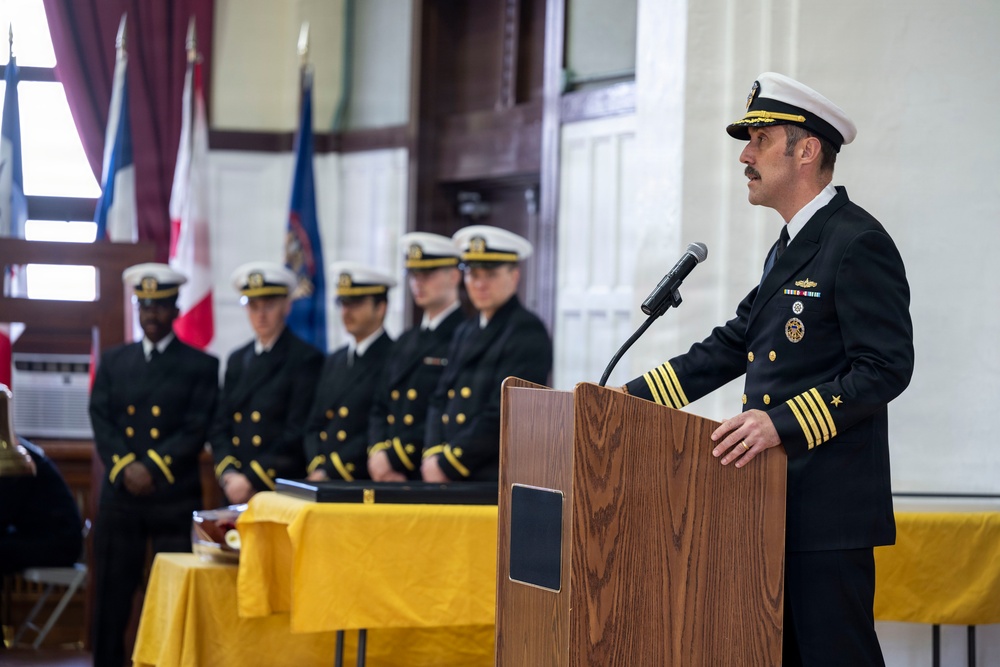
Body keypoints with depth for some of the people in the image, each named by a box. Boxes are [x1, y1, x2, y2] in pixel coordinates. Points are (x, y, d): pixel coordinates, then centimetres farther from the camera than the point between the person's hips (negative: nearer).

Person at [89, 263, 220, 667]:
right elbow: (101, 421, 5)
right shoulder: (114, 361, 14)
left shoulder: (201, 366, 4)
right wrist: (124, 467, -10)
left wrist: (152, 467, -14)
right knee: (112, 593, 2)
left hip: (175, 497, -2)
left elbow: (197, 431, -4)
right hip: (120, 495, 3)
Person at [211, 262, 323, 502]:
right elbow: (220, 426, 14)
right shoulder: (237, 361, 17)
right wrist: (228, 474, -3)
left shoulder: (306, 360, -3)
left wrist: (252, 480, -12)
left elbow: (298, 433, -10)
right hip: (237, 493, 5)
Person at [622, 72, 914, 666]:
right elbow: (732, 346, 21)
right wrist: (634, 398, 12)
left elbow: (886, 368, -20)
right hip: (781, 505, 10)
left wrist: (783, 424, -26)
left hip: (830, 510, -10)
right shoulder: (790, 249, 20)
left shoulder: (858, 243, -12)